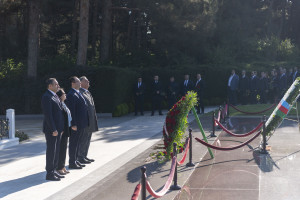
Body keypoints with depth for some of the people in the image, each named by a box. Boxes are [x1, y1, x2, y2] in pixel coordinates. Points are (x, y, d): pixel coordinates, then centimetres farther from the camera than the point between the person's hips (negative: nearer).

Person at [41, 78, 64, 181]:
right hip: (51, 130, -9)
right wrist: (53, 130, -21)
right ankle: (49, 174, 3)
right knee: (51, 151, -3)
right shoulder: (46, 97, -15)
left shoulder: (55, 96, 16)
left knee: (56, 150, 13)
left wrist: (61, 128, 16)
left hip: (57, 129, 9)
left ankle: (54, 171, 21)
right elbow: (48, 115, -20)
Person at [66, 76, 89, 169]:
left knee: (77, 143, 17)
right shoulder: (71, 95, -16)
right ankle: (72, 163, 5)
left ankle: (76, 161, 26)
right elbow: (71, 111, -20)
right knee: (73, 143, -1)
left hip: (82, 123, 10)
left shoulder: (79, 93, 15)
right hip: (76, 124, -10)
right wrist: (73, 124, -23)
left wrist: (85, 122, 19)